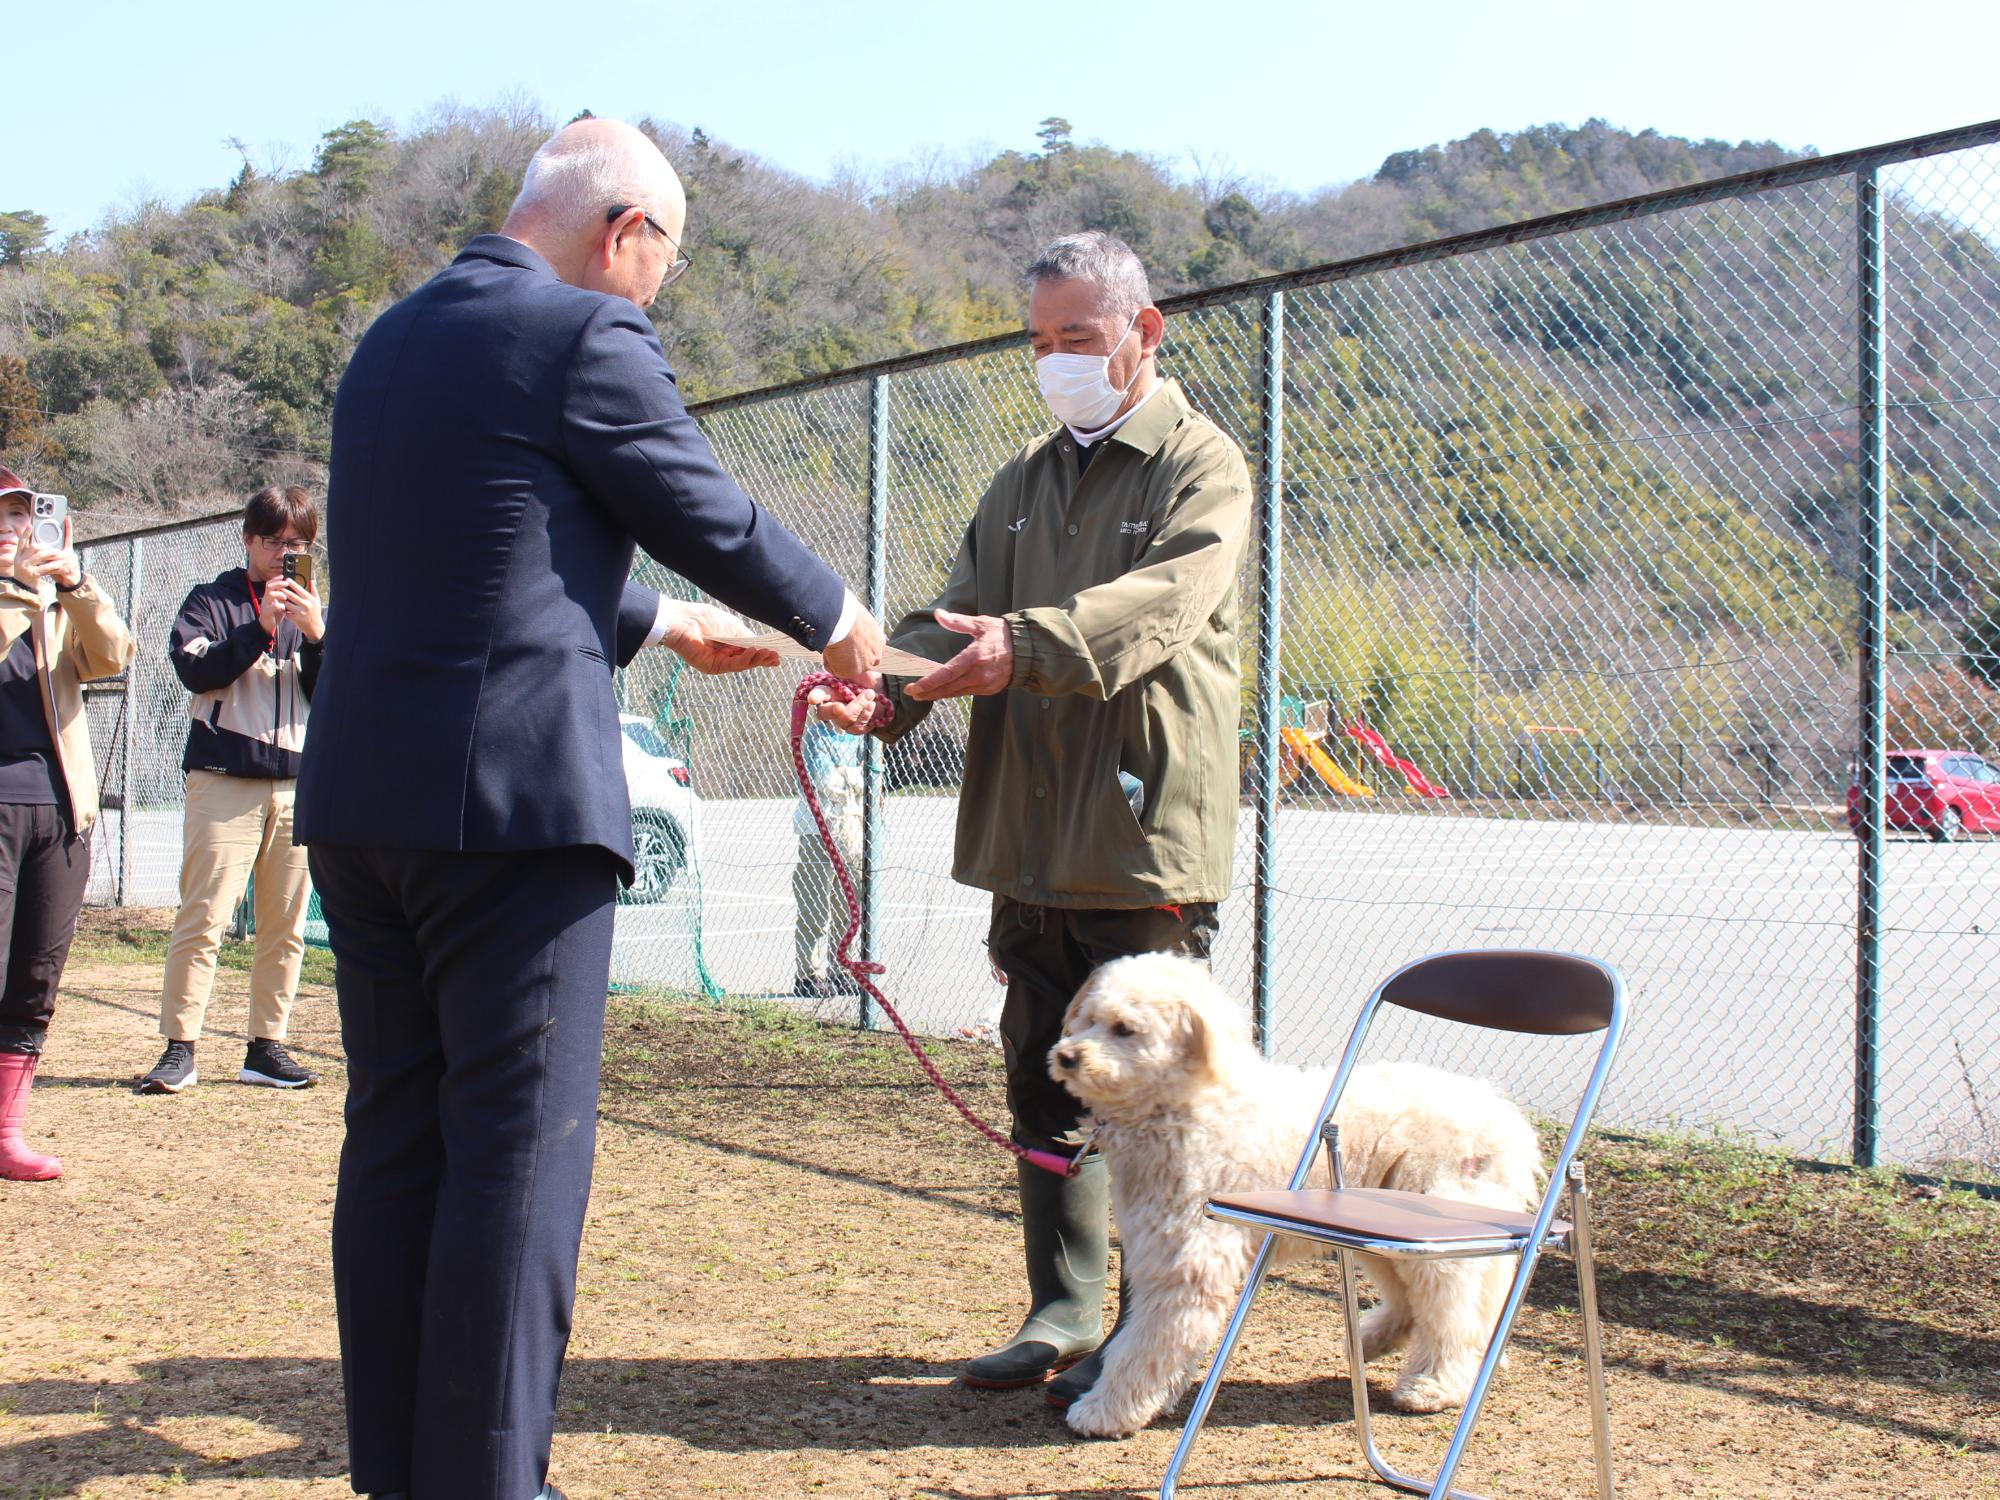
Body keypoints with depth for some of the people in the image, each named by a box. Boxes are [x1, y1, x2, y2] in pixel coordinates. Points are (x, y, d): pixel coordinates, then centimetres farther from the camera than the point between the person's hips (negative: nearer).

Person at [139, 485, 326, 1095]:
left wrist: (315, 633, -9)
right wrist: (261, 627, -15)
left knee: (285, 927, 4)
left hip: (297, 784, 4)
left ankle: (267, 1047, 10)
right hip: (223, 782, -4)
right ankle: (179, 1049, -6)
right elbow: (194, 669, -9)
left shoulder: (313, 611, 18)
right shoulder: (212, 600, 8)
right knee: (202, 917, -9)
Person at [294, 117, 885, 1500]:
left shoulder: (394, 338, 17)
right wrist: (836, 617, 17)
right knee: (519, 1147, -2)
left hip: (361, 798, 8)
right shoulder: (587, 337, -8)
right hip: (515, 799, -8)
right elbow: (714, 519, -1)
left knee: (396, 1139, 12)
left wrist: (661, 625, 36)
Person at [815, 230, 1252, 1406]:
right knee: (1044, 1085, 13)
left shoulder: (1203, 468, -3)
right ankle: (1064, 1313, 26)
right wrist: (891, 683, -14)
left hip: (1147, 835, -7)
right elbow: (965, 611, 8)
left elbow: (1159, 602, -22)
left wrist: (1026, 643, -38)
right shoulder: (1025, 480, 18)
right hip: (1030, 838, 7)